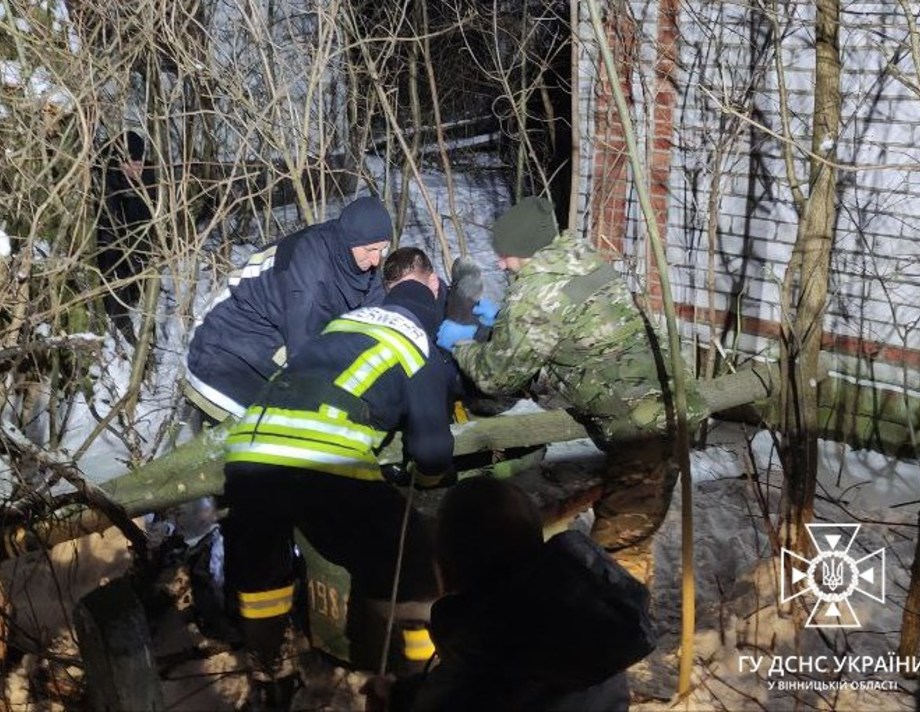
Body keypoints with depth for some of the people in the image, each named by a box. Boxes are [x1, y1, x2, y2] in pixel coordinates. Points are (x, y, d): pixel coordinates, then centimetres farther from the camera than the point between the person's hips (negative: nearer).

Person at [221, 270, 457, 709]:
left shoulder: (346, 320, 28)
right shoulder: (421, 349, 15)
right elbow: (431, 448, 12)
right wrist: (428, 475, 35)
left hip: (246, 453, 6)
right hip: (328, 467, -5)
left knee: (257, 570, 29)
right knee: (407, 568, 14)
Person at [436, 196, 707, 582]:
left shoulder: (537, 291, -15)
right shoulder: (580, 259, 12)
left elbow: (499, 375, -8)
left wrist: (460, 343, 10)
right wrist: (502, 318, 27)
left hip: (644, 421, -10)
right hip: (663, 407, 10)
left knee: (617, 542, -7)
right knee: (630, 532, 20)